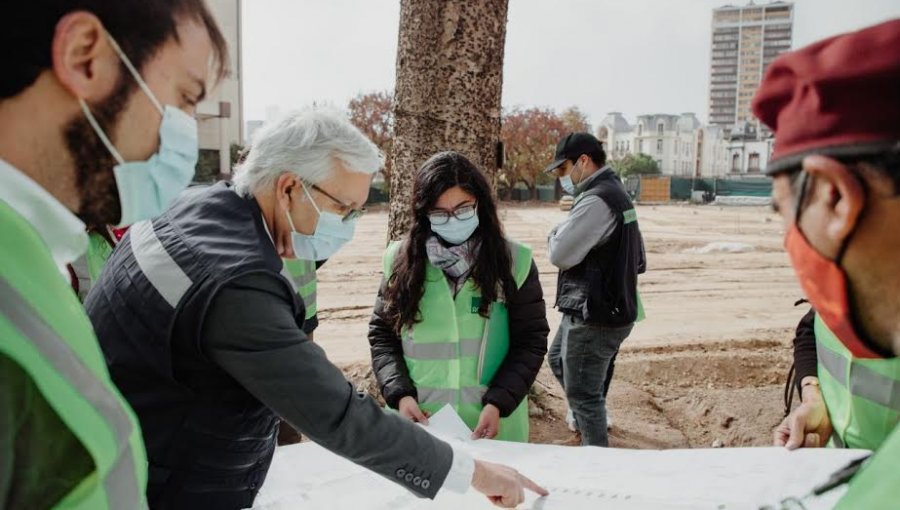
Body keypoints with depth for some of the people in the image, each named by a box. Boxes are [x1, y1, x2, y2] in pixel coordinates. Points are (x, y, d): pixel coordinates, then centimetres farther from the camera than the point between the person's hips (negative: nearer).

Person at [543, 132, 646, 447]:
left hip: (594, 318, -11)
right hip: (612, 308, 11)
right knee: (558, 360, 29)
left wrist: (556, 233, -2)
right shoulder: (617, 193, 12)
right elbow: (638, 260, 17)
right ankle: (585, 418, 42)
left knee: (584, 395, 1)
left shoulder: (596, 200, -21)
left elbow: (560, 254, -23)